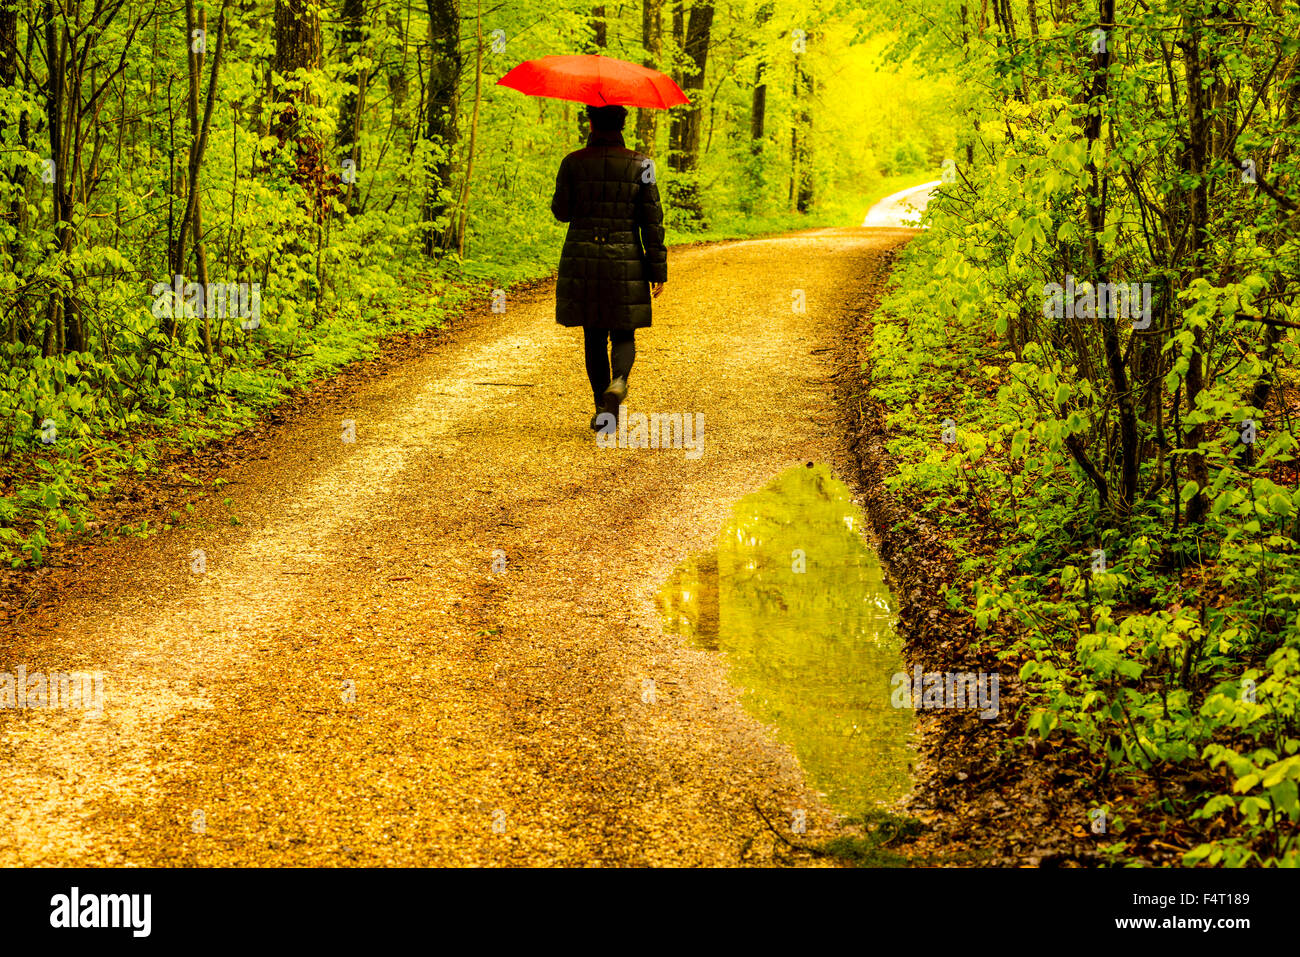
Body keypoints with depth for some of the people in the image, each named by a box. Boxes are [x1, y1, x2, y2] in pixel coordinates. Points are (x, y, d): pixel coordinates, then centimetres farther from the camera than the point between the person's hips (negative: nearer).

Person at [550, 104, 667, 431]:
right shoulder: (640, 165, -3)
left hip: (581, 260, 1)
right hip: (625, 261, -1)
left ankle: (602, 409, 12)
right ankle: (619, 380, -21)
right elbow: (652, 221, -3)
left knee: (594, 337, 12)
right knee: (623, 335, 10)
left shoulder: (573, 163, -3)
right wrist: (658, 270, 2)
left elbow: (561, 211, 7)